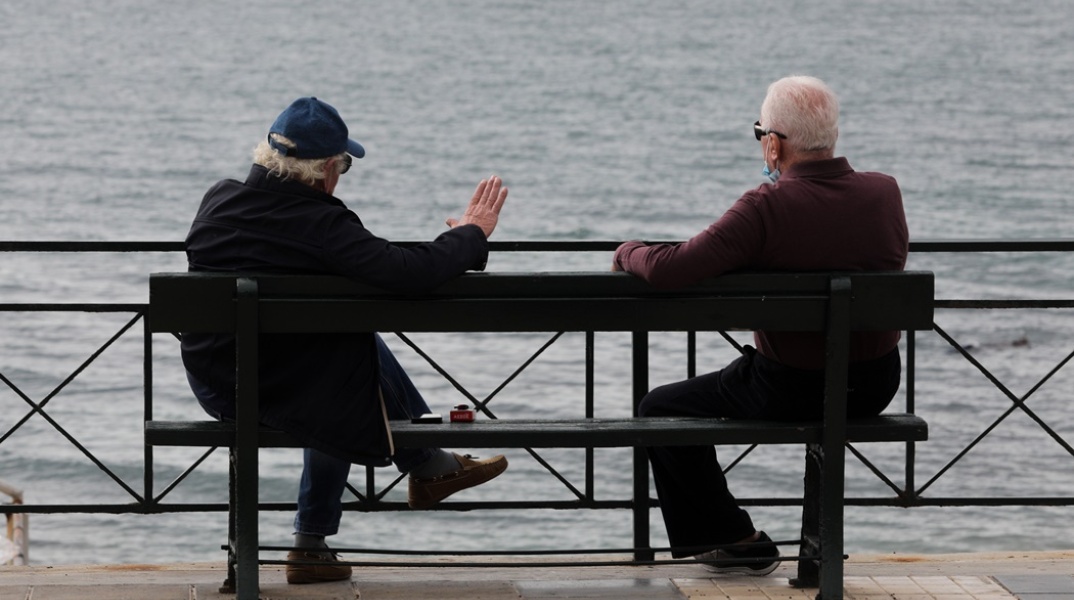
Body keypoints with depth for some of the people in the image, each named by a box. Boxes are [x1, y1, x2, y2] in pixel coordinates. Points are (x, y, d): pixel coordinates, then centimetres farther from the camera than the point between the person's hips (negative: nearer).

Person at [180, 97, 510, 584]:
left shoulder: (217, 198, -3)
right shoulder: (319, 222, -23)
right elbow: (407, 273, -28)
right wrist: (471, 234, -10)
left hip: (210, 386, 7)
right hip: (274, 392, -6)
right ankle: (427, 464, 32)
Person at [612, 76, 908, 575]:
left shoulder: (767, 208, -23)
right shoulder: (885, 192, -6)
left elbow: (667, 271, -27)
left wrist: (629, 252, -4)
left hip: (790, 392, -6)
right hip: (877, 385, 6)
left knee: (661, 410, 15)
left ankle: (736, 539, 19)